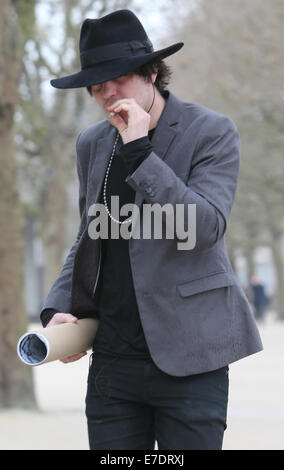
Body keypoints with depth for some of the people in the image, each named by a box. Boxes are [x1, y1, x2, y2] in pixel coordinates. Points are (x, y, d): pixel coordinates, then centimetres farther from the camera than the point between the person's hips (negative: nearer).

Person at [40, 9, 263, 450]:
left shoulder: (211, 131, -4)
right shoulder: (92, 143, 13)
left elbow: (205, 228, -17)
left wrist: (138, 151, -20)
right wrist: (58, 307, 8)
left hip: (188, 359, -5)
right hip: (113, 360, 5)